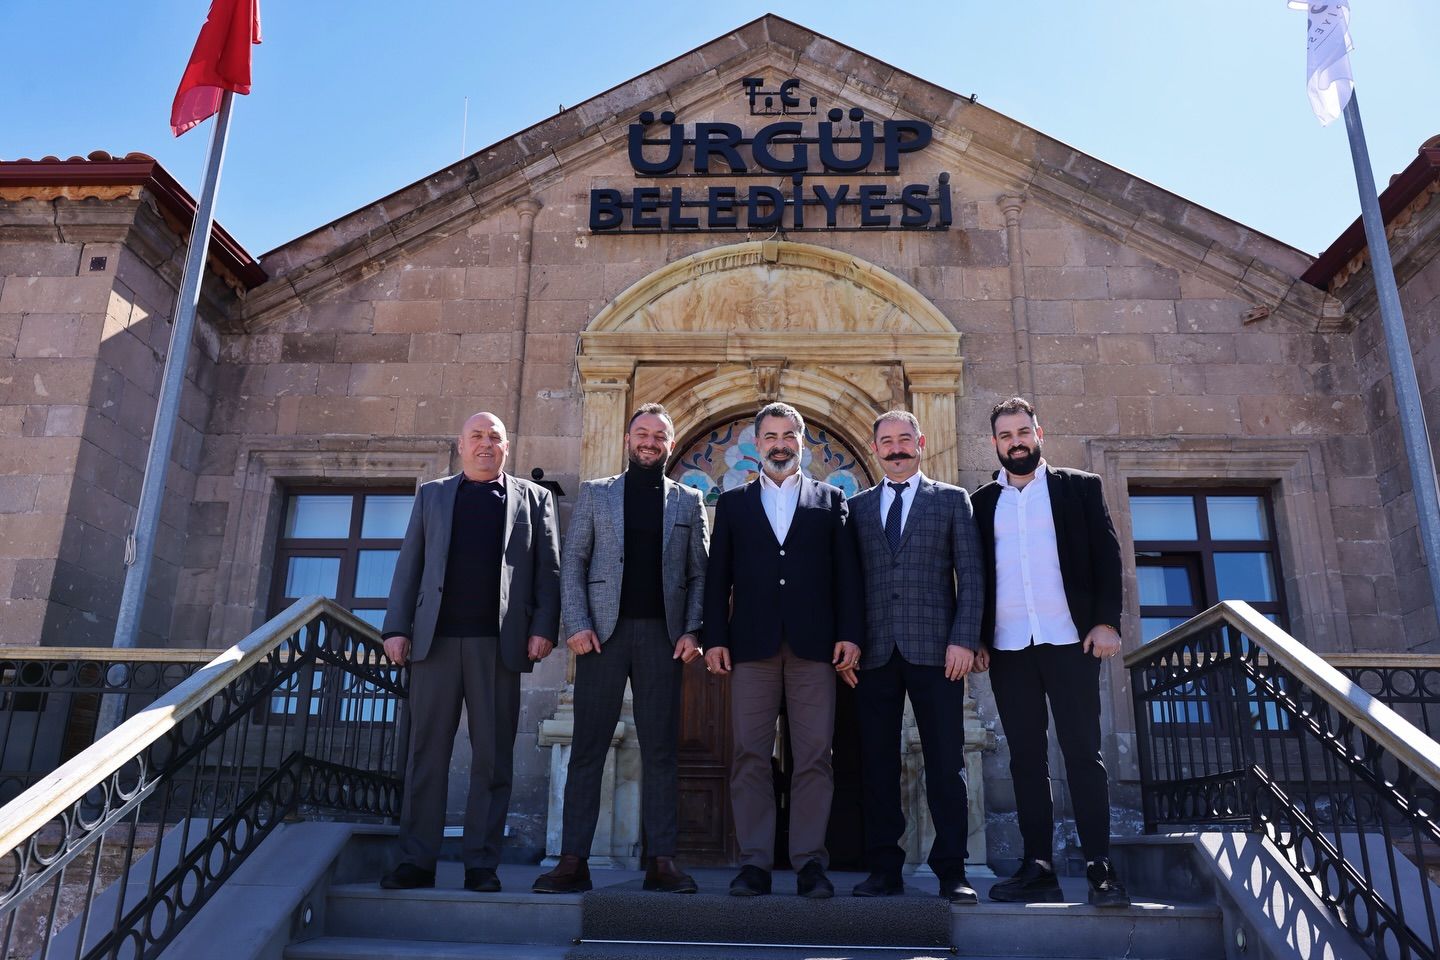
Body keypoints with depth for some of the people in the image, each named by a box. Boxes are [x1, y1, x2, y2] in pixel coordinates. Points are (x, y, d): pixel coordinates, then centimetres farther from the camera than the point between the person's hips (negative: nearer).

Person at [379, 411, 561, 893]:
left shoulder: (533, 498, 13)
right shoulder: (431, 495, 18)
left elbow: (548, 568, 6)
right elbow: (410, 564, 11)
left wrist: (544, 628, -6)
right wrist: (397, 627, 1)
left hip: (499, 642, -1)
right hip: (435, 637, 1)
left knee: (492, 757, 2)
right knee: (427, 751, 3)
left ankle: (481, 863, 9)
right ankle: (417, 860, 10)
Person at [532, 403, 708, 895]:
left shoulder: (688, 501, 12)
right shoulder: (595, 493, 11)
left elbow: (699, 573, 9)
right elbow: (572, 563, 6)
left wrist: (692, 631, -4)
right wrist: (576, 624, -6)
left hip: (662, 635, 1)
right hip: (603, 632, 0)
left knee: (661, 749, 3)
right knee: (588, 747, 0)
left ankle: (661, 860, 8)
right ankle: (573, 860, 5)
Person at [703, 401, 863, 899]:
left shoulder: (830, 500, 13)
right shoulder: (733, 502, 15)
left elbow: (846, 572, 8)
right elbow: (718, 575, 10)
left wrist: (849, 634, -2)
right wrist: (715, 638, 1)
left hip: (814, 644, 0)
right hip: (752, 644, 1)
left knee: (814, 757, -1)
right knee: (749, 756, 0)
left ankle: (810, 863, 7)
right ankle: (754, 863, 7)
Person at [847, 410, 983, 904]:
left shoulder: (953, 500, 11)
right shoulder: (857, 506, 16)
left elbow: (971, 577, 4)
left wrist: (964, 640, -7)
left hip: (934, 650, -2)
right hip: (875, 653, 2)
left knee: (945, 764, 0)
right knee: (877, 765, 3)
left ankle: (952, 871, 8)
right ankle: (884, 869, 11)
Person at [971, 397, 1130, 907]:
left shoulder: (1079, 487, 9)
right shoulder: (981, 502, 13)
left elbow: (1107, 555, 4)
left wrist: (1106, 620, -8)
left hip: (1069, 639, -2)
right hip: (1008, 648, 2)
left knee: (1083, 751, -3)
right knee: (1026, 757, 4)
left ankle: (1100, 867, 2)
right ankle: (1038, 867, 8)